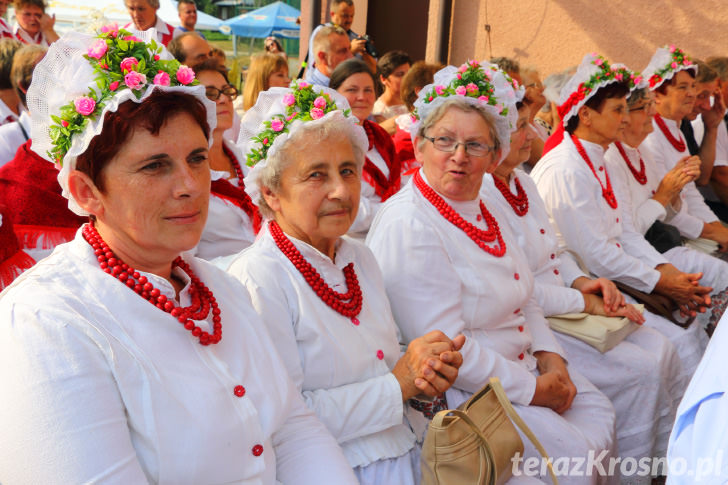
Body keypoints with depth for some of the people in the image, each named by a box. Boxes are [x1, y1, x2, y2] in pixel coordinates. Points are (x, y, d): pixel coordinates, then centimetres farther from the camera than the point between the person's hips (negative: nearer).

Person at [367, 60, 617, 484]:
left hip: (517, 364, 9)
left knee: (599, 412, 8)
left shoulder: (482, 209, 7)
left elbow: (523, 298, 16)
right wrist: (533, 390, -18)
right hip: (448, 389, -9)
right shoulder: (409, 226, -23)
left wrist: (550, 358, 0)